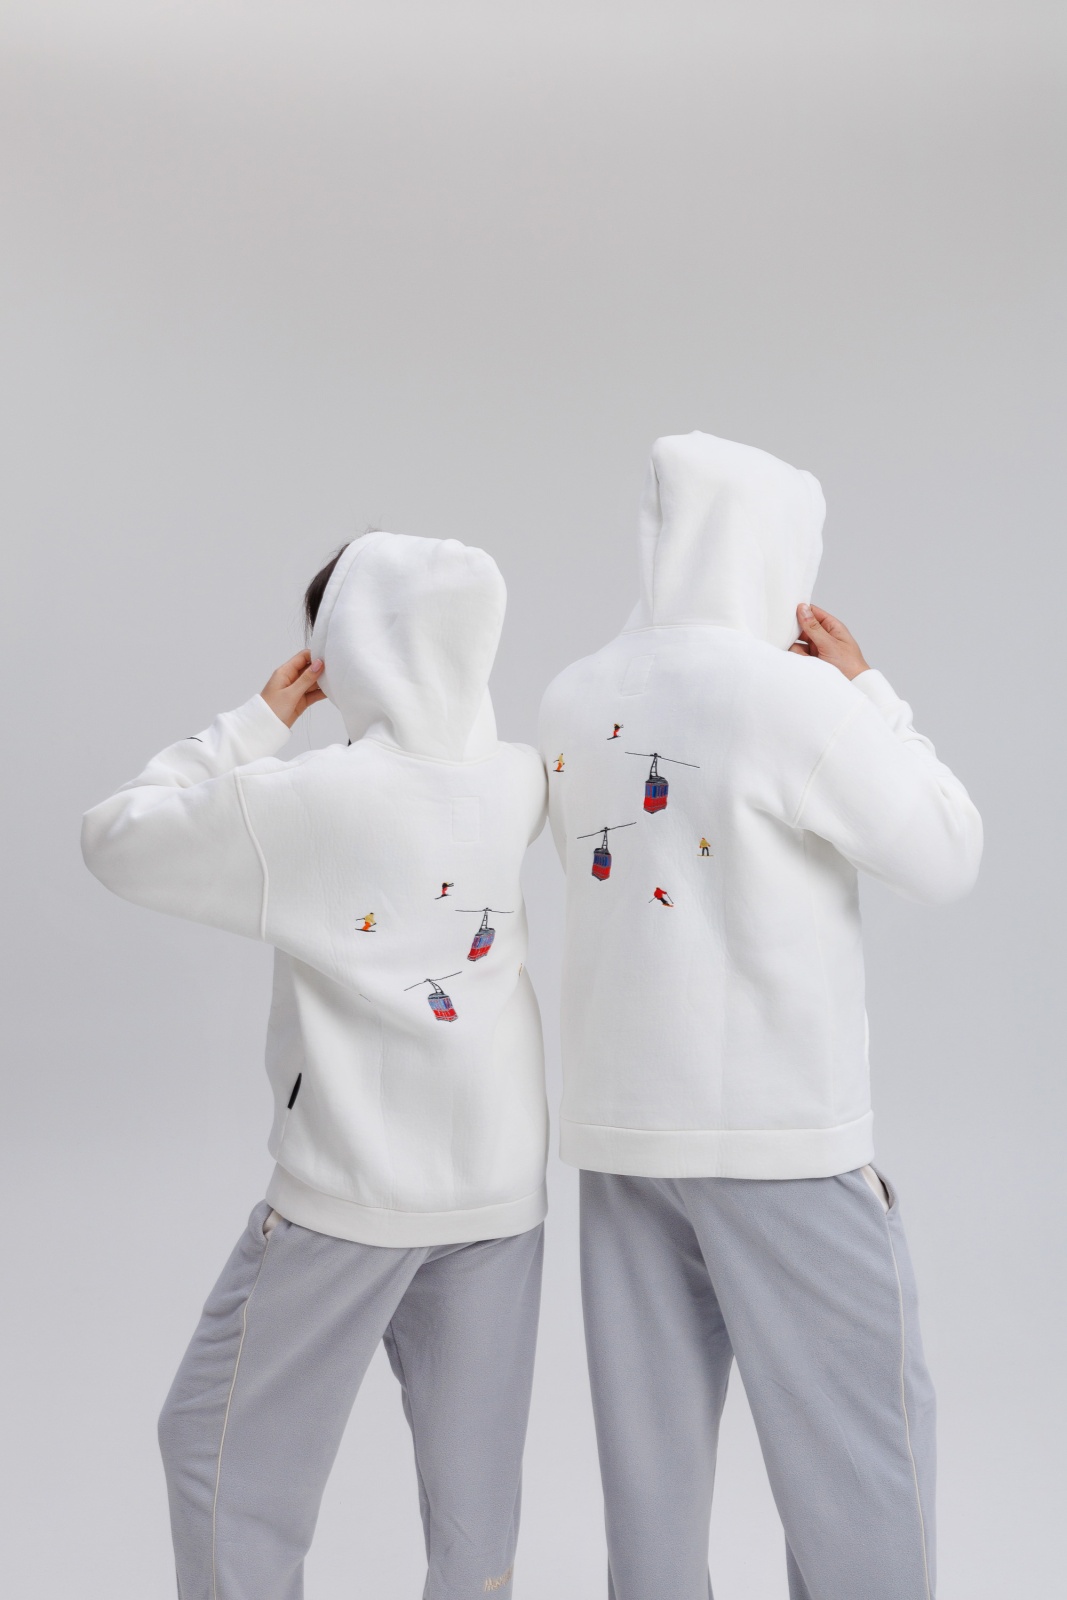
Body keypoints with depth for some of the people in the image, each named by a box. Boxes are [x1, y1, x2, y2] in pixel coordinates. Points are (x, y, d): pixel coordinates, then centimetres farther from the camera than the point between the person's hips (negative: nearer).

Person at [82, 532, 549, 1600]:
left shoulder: (302, 799, -16)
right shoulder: (521, 785, -2)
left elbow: (114, 841, -4)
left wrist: (258, 723, -1)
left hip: (351, 1191, -5)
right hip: (502, 1187, 5)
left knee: (220, 1445, 14)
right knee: (474, 1471, 15)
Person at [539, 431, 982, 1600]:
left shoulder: (571, 703, 4)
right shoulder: (795, 692, -15)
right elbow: (945, 863, -5)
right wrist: (867, 693, 3)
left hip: (619, 1116, 6)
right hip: (778, 1123, -6)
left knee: (653, 1432, 13)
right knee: (860, 1438, 8)